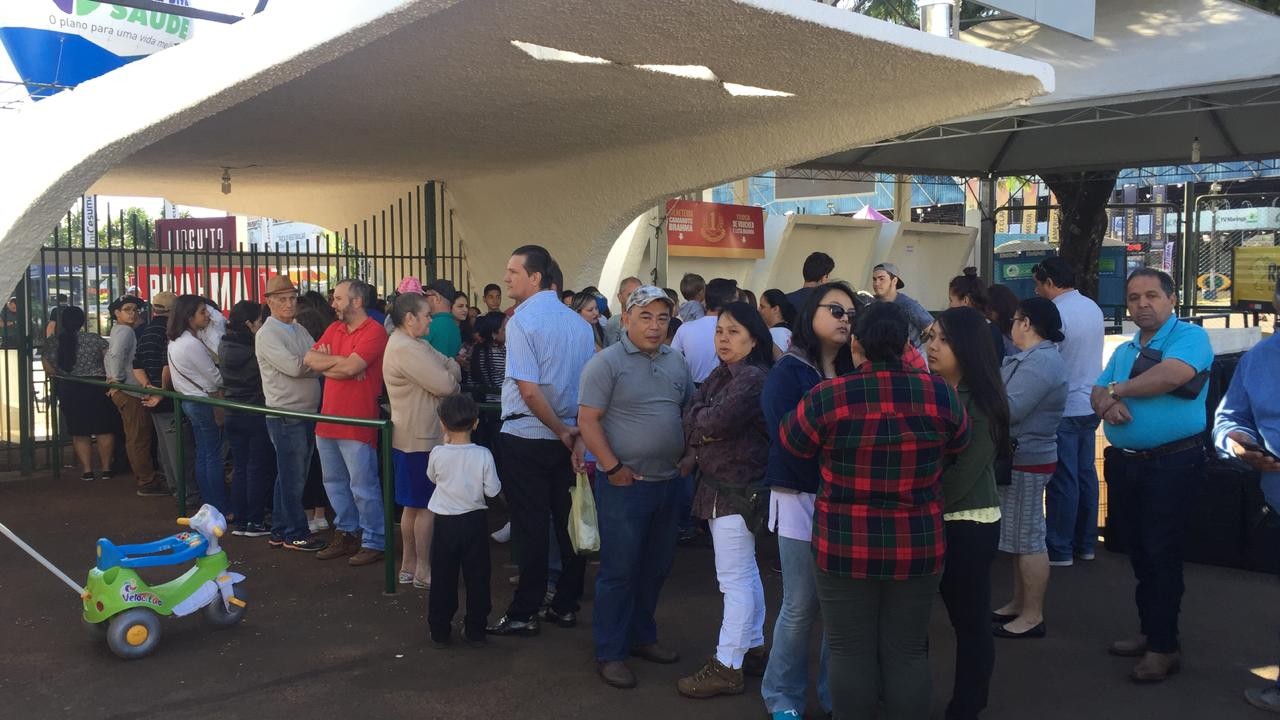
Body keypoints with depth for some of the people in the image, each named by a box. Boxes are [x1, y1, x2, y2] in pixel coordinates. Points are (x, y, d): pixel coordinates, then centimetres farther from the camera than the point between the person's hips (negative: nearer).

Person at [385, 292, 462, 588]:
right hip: (420, 438, -10)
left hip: (417, 436, 10)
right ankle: (422, 570, 8)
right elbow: (446, 385, -23)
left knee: (413, 505, 16)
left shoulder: (413, 344, 13)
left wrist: (446, 374, -12)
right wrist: (450, 376, -2)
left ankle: (408, 565, 24)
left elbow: (453, 368, 9)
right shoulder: (406, 349, -21)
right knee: (426, 506, -1)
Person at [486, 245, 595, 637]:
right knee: (568, 521, 11)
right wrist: (573, 430, 9)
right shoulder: (579, 322, 6)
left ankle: (523, 614, 10)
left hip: (526, 439, -6)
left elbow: (529, 389, -20)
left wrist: (561, 431, -11)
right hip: (570, 437, 6)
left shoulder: (522, 320, -14)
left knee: (531, 527, 1)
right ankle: (565, 606, 21)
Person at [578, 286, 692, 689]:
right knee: (619, 571, 1)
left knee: (656, 567, 17)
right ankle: (610, 653, 13)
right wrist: (613, 467, -17)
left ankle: (641, 636, 34)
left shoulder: (676, 362, 9)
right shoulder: (606, 363, -10)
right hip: (624, 485, -6)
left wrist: (687, 455, 7)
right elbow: (587, 420, -14)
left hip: (668, 482, 7)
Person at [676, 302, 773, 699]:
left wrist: (698, 414, -5)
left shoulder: (754, 378, -17)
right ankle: (753, 649, 30)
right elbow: (692, 419, 10)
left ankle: (727, 667, 1)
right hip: (720, 486, 10)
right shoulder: (722, 374, 13)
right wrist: (692, 457, -6)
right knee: (744, 574, 18)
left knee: (735, 579, -4)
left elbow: (715, 423, -26)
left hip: (737, 490, -10)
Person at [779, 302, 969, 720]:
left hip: (844, 547, -2)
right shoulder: (941, 394, -8)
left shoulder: (827, 397, -14)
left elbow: (791, 443, 4)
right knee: (907, 654, 13)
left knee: (851, 654, 10)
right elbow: (957, 448, 11)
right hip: (918, 549, 2)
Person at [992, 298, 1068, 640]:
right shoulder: (1034, 357, 15)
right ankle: (1019, 604, 25)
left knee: (1028, 538, -4)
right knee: (1019, 536, 16)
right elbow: (1008, 397, 13)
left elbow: (1008, 410, -25)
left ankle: (1033, 616, 3)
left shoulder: (1041, 361, -20)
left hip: (1027, 460, -11)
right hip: (1020, 457, 11)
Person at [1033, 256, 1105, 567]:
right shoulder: (1093, 308, 9)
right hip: (1090, 406, 8)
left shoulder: (1054, 314, -18)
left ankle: (1059, 550, 6)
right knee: (1086, 474, 14)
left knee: (1062, 481, -2)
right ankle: (1085, 543, 22)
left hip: (1063, 410, -8)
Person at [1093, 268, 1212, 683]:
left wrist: (1116, 390, -10)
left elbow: (1170, 376, -26)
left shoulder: (1190, 337, -8)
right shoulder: (1124, 351, 16)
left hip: (1173, 464, -7)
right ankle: (1151, 632, 28)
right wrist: (1108, 403, -15)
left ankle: (1164, 648, 7)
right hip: (1126, 463, 8)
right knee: (1139, 552, 15)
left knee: (1161, 555, -3)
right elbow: (1097, 395, 11)